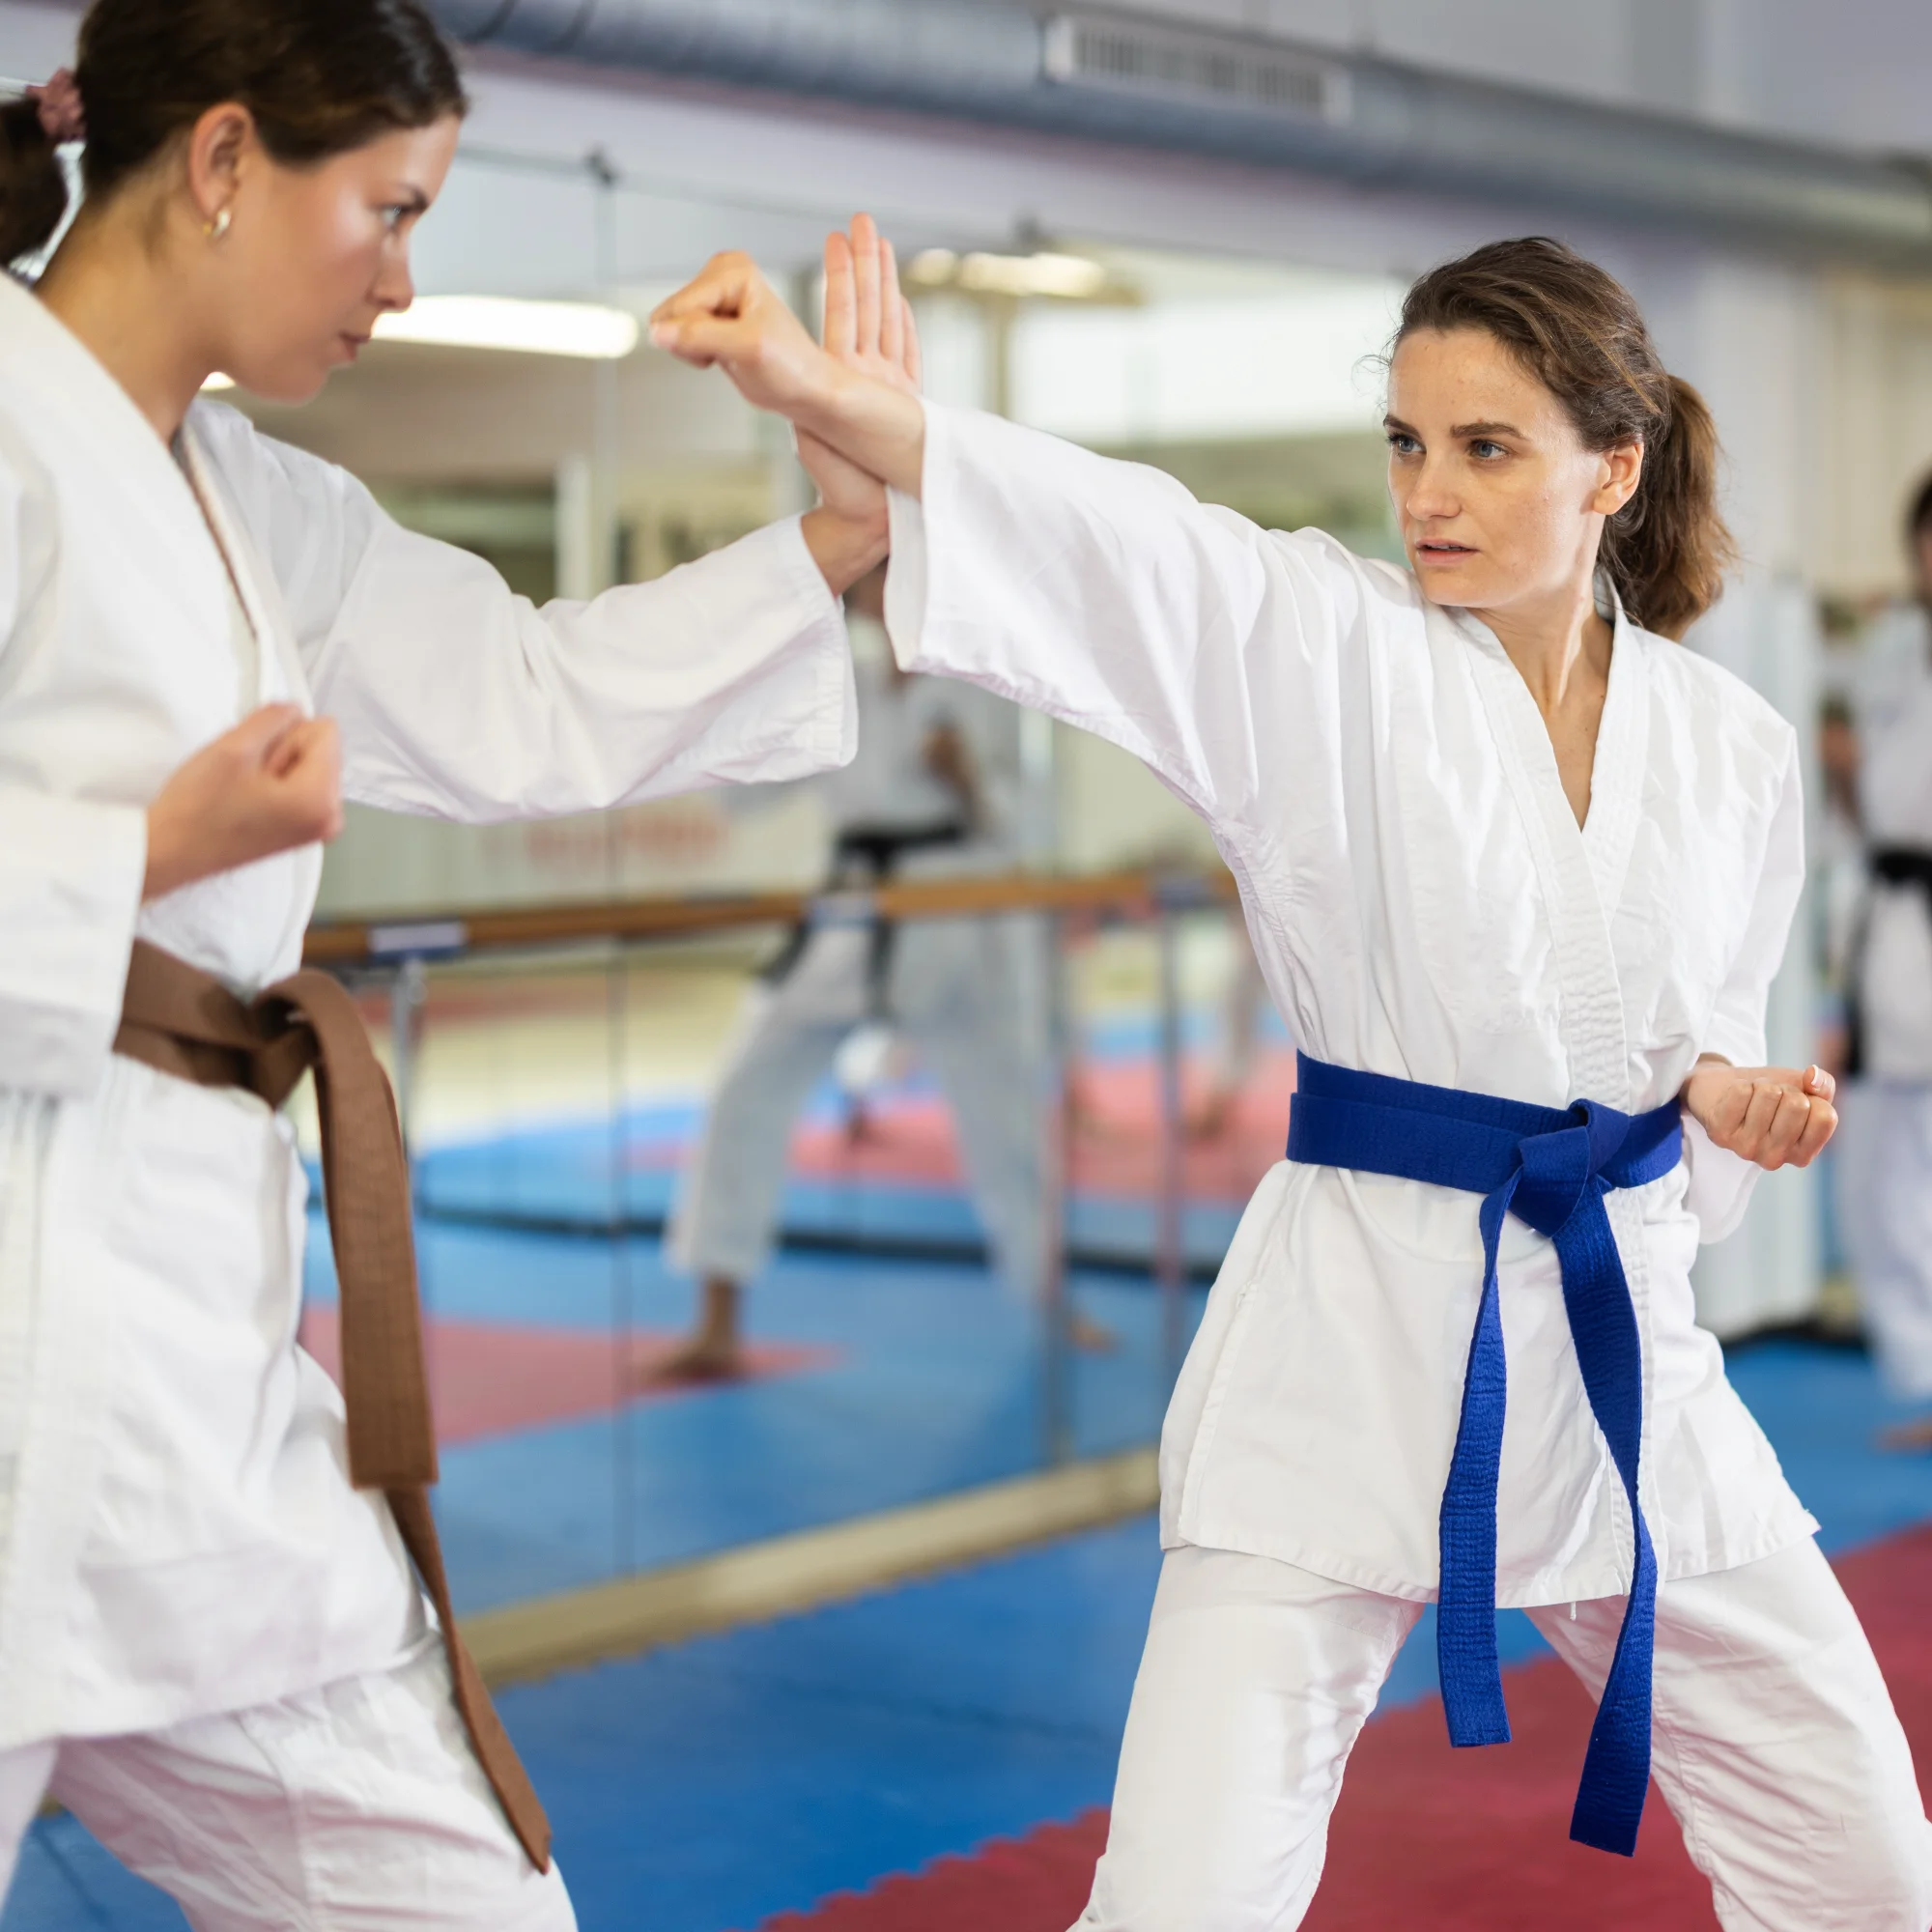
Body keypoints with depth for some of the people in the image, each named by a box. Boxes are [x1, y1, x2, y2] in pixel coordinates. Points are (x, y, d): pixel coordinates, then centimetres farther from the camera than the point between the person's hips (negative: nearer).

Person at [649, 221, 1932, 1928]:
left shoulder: (1733, 750, 4)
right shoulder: (1322, 648, -8)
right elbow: (1108, 533, -28)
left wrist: (1725, 1100, -7)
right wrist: (835, 397, -46)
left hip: (1623, 1337, 4)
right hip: (1361, 1341, -4)